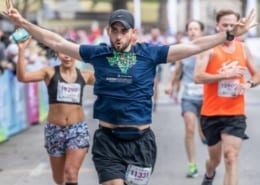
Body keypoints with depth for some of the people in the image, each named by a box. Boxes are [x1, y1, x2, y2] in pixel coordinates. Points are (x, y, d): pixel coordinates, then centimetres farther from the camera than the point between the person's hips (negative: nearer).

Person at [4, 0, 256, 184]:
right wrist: (23, 23, 2)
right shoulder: (97, 54, 2)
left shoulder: (149, 53, -1)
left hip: (140, 140, 0)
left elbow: (194, 46, -4)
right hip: (107, 139, 0)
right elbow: (57, 43, 6)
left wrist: (230, 34, -10)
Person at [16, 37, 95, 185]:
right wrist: (22, 51, -27)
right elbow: (22, 77, -15)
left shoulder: (85, 76, 4)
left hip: (78, 129, 0)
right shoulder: (50, 72, -3)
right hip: (55, 130, 0)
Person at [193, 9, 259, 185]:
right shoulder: (209, 48, -8)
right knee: (215, 158, 16)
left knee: (231, 157, -14)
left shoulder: (243, 49, 5)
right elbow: (198, 77, -20)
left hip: (235, 114, 1)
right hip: (211, 113, -1)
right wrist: (225, 75, -27)